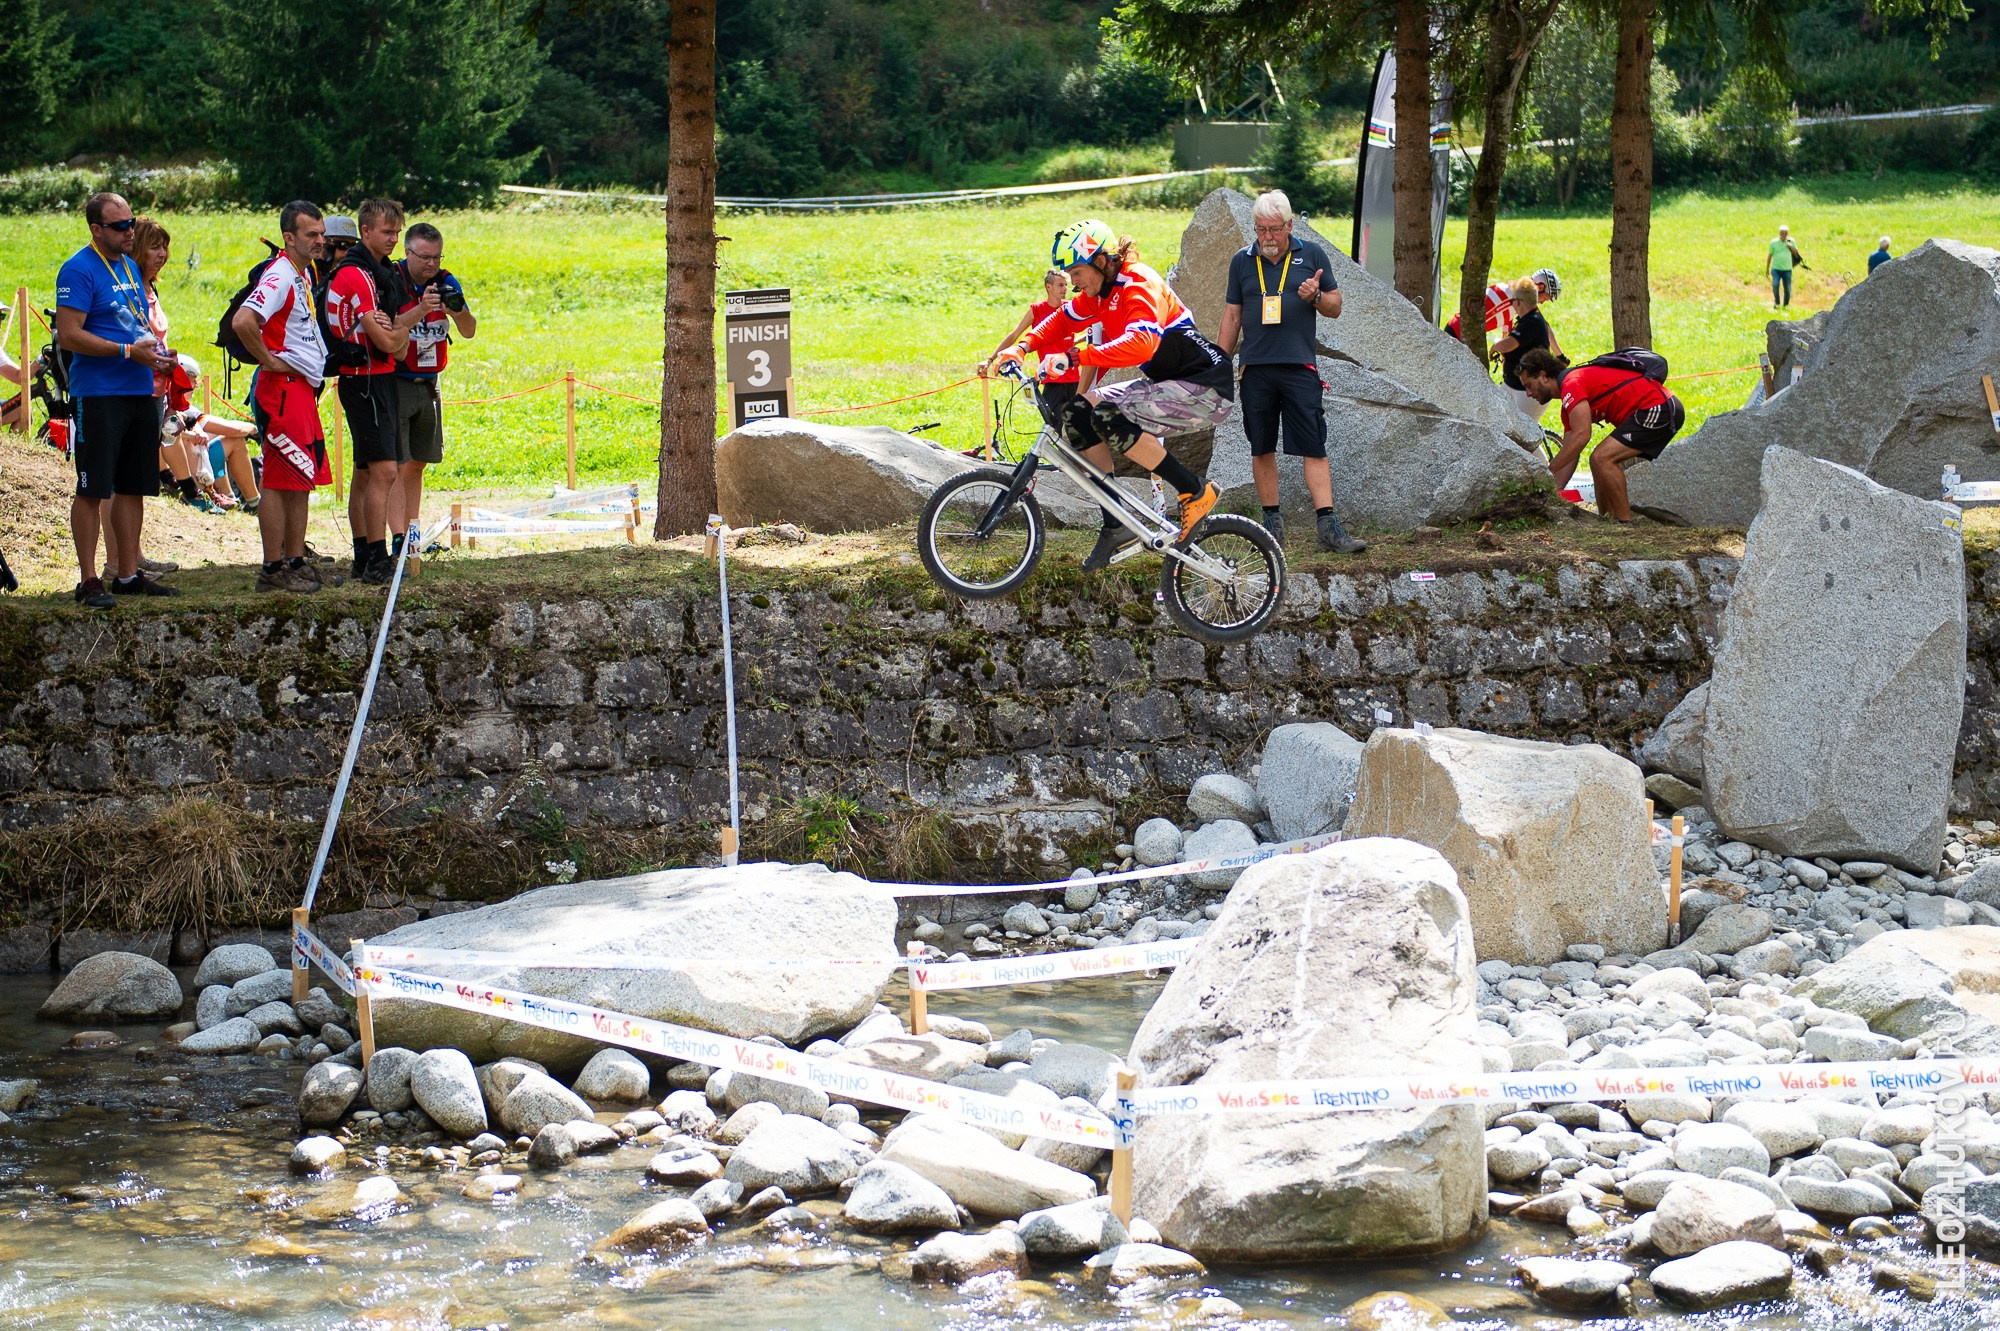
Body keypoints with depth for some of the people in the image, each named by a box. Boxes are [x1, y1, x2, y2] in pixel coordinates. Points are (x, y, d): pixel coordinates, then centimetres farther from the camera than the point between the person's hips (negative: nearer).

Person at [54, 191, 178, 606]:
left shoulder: (130, 265, 16)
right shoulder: (79, 270, -9)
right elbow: (69, 336, -16)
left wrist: (155, 350, 6)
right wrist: (129, 351, -18)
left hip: (139, 391, 8)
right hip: (98, 395, -8)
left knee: (133, 488, 11)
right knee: (92, 490, -5)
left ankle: (128, 575, 18)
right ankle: (89, 580, -2)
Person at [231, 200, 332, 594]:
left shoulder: (305, 274, 15)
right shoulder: (280, 276, -16)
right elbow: (243, 322, -31)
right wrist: (268, 361, -19)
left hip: (304, 389, 10)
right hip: (282, 388, -10)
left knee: (303, 480, 13)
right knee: (280, 482, -7)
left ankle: (296, 561, 19)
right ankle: (273, 570, -5)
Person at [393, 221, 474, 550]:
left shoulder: (446, 283, 4)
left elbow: (469, 332, 0)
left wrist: (457, 309, -21)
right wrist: (421, 309, -36)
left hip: (428, 384, 6)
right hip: (396, 384, -6)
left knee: (418, 464, 9)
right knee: (395, 462, -10)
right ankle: (398, 537, -15)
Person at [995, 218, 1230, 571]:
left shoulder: (1138, 286, -21)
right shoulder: (1101, 290, 7)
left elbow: (1140, 343, -38)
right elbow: (1063, 319, 20)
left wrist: (1074, 356, -43)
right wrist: (1023, 346, 2)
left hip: (1207, 390, -10)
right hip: (1170, 384, 10)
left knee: (1109, 417, -28)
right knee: (1079, 412, 1)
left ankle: (1195, 491, -14)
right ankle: (1117, 525, 2)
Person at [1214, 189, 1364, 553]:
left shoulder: (1311, 256, 4)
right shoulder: (1242, 261, 8)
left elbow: (1335, 308, 9)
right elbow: (1232, 315, 14)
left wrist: (1316, 296, -13)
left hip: (1300, 367, -2)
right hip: (1255, 369, 2)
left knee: (1314, 448, -7)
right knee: (1262, 450, 5)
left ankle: (1328, 526, -11)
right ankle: (1272, 522, 14)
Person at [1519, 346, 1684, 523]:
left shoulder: (1572, 384, -12)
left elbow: (1581, 435, -23)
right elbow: (1569, 455, 21)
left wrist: (1547, 472, -19)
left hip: (1658, 409, -11)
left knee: (1602, 459, -15)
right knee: (1602, 461, 15)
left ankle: (1626, 524, -12)